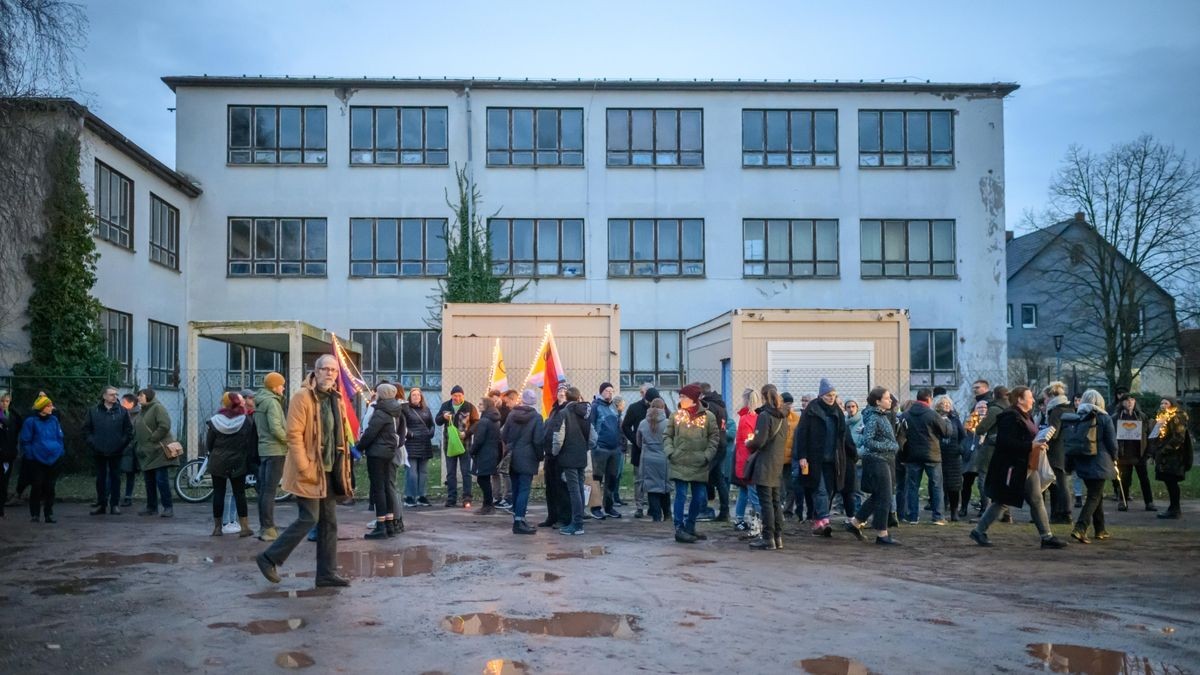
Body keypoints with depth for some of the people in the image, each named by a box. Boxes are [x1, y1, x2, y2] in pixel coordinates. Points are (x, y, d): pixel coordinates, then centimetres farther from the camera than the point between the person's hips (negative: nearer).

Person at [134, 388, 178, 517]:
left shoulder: (158, 408, -8)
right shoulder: (142, 412, 19)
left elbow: (165, 426, -20)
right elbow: (136, 430, 25)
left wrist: (152, 439, -16)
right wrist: (137, 443, 10)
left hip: (159, 451, -9)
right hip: (146, 453, 9)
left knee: (161, 480, -10)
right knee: (149, 481, 12)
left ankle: (168, 508, -6)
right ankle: (151, 507, 19)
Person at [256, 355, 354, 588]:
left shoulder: (335, 400, 13)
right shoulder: (302, 397, -10)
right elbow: (294, 435, -15)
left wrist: (343, 470, 13)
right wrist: (304, 468, -19)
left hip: (329, 470, 8)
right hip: (309, 470, -8)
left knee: (329, 521, 8)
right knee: (309, 518, -7)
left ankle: (327, 573, 14)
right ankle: (269, 558, 10)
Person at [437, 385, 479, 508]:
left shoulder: (469, 407, -4)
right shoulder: (445, 406, 5)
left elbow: (476, 423, -3)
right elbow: (437, 421, 11)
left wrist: (466, 433, -18)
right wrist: (443, 417, -11)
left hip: (465, 444, -3)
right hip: (449, 444, 3)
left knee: (466, 472, -1)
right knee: (450, 472, 8)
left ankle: (467, 498, 3)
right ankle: (451, 498, 14)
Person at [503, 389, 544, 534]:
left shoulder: (512, 414, 3)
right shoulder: (536, 417, -9)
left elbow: (503, 435, 5)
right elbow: (538, 440, -14)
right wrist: (540, 456, 1)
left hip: (512, 457, 5)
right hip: (527, 458, -5)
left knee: (516, 489, 13)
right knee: (524, 490, -5)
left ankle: (518, 519, 19)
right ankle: (519, 522, -10)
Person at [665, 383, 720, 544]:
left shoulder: (708, 416, -1)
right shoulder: (676, 416, 3)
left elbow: (714, 437, 1)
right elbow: (667, 436, 8)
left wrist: (707, 455, -8)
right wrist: (670, 452, -7)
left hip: (699, 465, 1)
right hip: (679, 463, -1)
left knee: (699, 498, 8)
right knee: (681, 495, -3)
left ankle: (690, 526, 25)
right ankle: (679, 529, 4)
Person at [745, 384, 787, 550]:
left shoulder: (764, 416, -14)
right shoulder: (782, 417, 10)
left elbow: (759, 441, -19)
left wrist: (748, 443, 3)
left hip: (764, 466, -8)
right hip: (777, 465, 8)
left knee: (766, 502, -4)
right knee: (775, 502, 13)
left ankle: (768, 539, -2)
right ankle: (778, 537, 17)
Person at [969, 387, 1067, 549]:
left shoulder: (1026, 416, 14)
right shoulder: (1010, 417, -17)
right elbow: (1006, 442, -26)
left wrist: (1038, 444, 5)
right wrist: (1031, 446, -26)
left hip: (1028, 467, 10)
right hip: (1012, 467, -10)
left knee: (1037, 501, 8)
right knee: (1001, 502, 0)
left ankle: (1047, 537, 12)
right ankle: (979, 531, 11)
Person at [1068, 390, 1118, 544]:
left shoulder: (1075, 418, 3)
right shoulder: (1104, 418, -6)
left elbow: (1069, 442, 1)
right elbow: (1112, 443, -4)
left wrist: (1073, 462, 12)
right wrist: (1114, 460, 11)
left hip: (1081, 463, 5)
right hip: (1099, 464, -4)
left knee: (1096, 495, 19)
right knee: (1094, 497, -3)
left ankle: (1100, 530, 25)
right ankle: (1080, 528, -17)